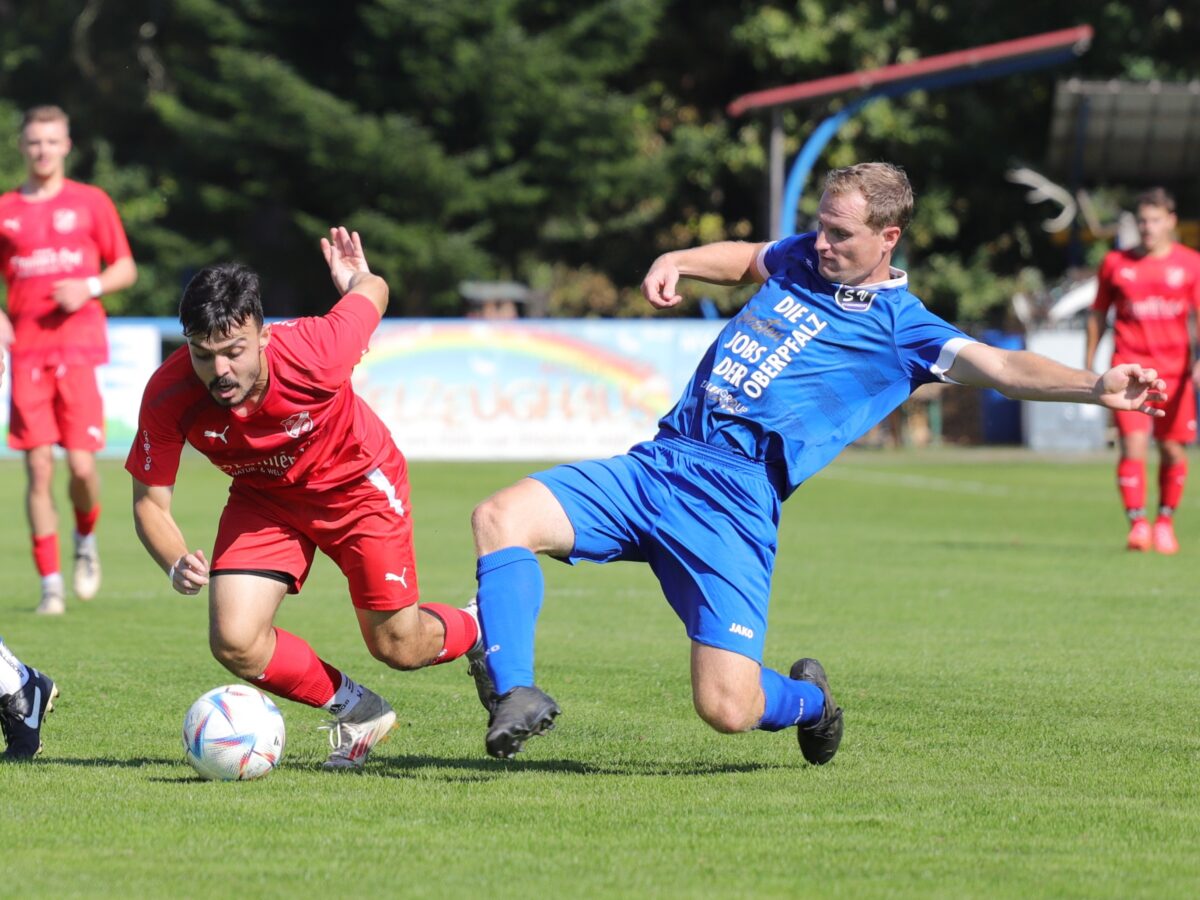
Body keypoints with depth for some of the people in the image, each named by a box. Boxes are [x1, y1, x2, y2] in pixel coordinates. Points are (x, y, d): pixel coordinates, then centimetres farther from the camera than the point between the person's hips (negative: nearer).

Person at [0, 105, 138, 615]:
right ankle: (50, 583, 1)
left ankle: (86, 540, 22)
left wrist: (90, 287, -8)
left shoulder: (90, 203, 7)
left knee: (81, 464, -10)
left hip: (79, 347, -1)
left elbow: (126, 268, 10)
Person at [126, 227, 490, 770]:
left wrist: (359, 279, 11)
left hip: (358, 483, -3)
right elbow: (149, 502, -17)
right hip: (263, 498, 3)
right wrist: (177, 565, -38)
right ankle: (356, 712, 14)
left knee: (398, 645, 1)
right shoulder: (168, 397, -31)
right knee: (234, 643, -13)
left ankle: (478, 631, 38)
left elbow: (371, 291, -15)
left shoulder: (313, 354, -37)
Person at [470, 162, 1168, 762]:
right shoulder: (800, 260, 17)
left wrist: (1095, 386, -28)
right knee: (501, 517, -17)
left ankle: (807, 700, 24)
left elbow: (999, 366, -13)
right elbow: (746, 258, 40)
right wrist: (676, 262, 21)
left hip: (735, 498, -5)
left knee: (729, 709, -13)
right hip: (652, 465, 6)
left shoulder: (901, 329, 0)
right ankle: (517, 698, -16)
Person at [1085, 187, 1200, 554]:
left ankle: (1165, 522, 22)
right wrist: (1089, 365, 13)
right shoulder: (1115, 263, 5)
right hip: (1130, 364, -1)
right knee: (1134, 444, -15)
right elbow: (1098, 314, 14)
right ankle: (1137, 524, -16)